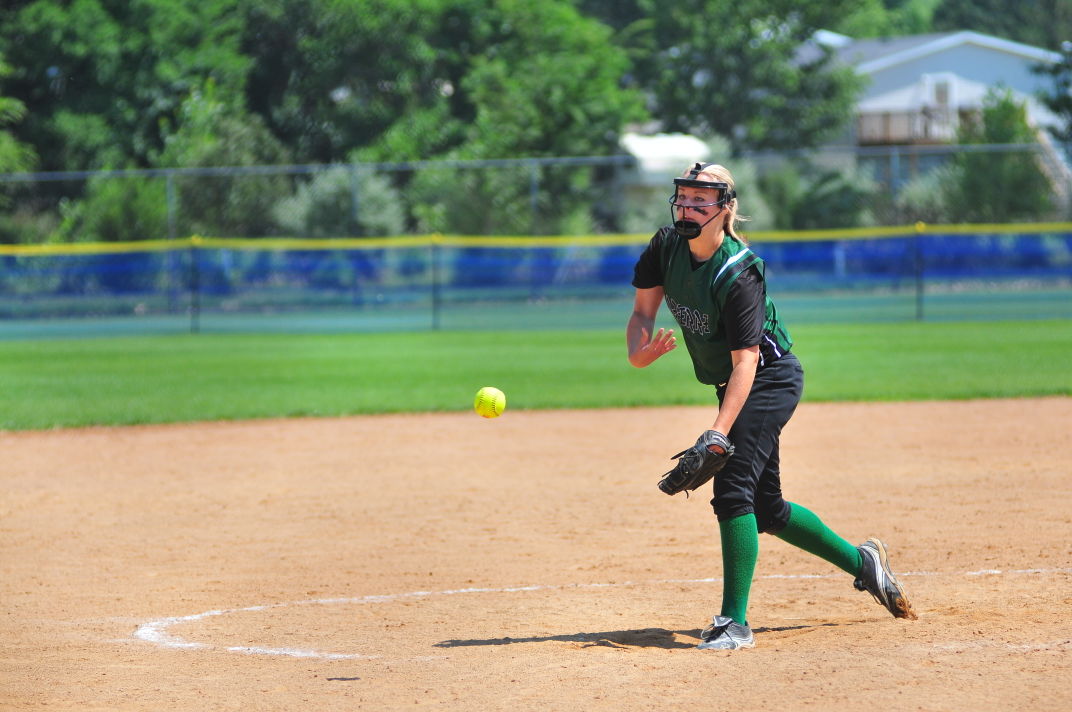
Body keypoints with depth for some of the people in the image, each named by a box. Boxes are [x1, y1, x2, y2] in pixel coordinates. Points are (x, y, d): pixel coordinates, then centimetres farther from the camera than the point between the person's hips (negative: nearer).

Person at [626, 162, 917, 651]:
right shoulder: (667, 247, -6)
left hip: (770, 379, -8)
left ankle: (734, 621, -18)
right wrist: (639, 353, -24)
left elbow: (745, 360, -31)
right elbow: (643, 311, -1)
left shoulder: (738, 273, -27)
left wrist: (718, 432, -41)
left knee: (733, 489, -20)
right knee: (767, 508, 14)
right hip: (732, 386, 8)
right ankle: (862, 562, 32)